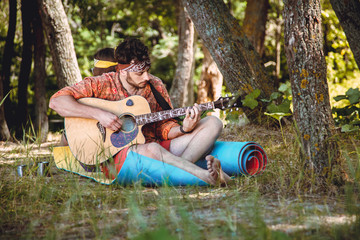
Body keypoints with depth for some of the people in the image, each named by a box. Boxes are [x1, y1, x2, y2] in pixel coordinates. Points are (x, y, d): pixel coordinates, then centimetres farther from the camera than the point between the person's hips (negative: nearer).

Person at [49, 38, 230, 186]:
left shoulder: (155, 86, 8)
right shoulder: (102, 85, -5)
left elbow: (164, 127, 11)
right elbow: (56, 101, -13)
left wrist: (183, 129, -13)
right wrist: (99, 114, -22)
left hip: (159, 149, 6)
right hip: (118, 154, -6)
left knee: (213, 123, -9)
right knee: (152, 149, -42)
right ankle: (206, 176, -37)